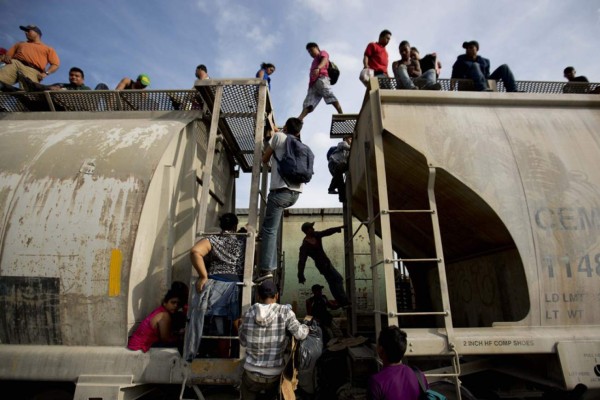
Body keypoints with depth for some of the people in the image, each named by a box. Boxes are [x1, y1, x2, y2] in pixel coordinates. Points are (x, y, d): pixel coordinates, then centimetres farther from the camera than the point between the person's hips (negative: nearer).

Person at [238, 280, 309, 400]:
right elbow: (300, 334, -18)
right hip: (275, 374, -1)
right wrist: (306, 327, 2)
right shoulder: (284, 311, -14)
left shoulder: (249, 313, -8)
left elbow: (243, 341, -1)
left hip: (252, 372, 1)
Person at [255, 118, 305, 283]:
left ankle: (266, 269, -12)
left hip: (281, 190, -7)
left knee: (270, 229, -6)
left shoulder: (279, 136, 5)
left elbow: (264, 159, 13)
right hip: (296, 192, 7)